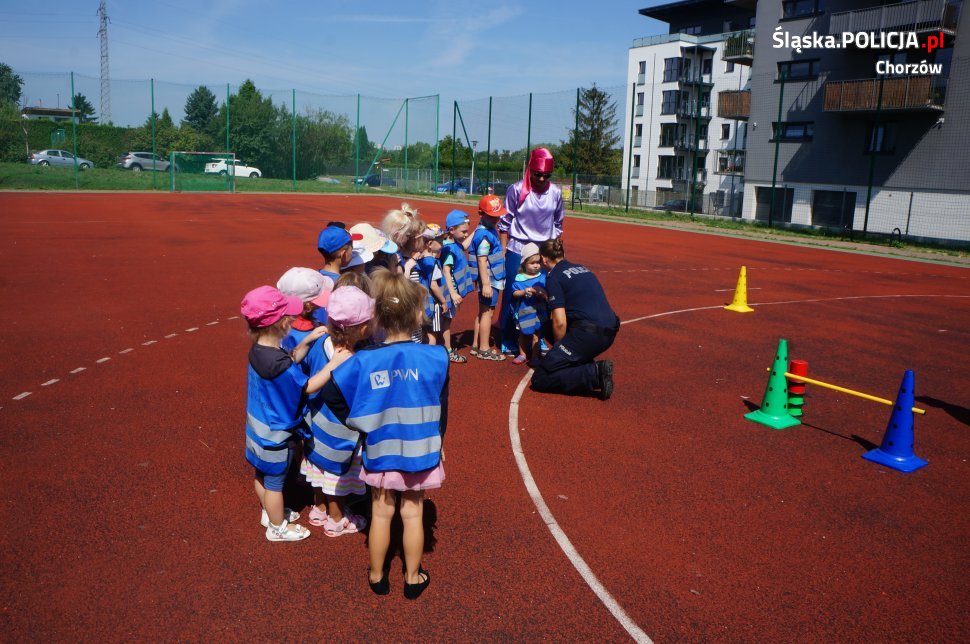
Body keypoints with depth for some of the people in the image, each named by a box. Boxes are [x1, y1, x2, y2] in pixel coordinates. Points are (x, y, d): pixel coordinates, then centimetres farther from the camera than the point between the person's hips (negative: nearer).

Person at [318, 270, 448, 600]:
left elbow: (331, 393, -19)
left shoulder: (365, 360, -17)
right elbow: (441, 409, -9)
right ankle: (413, 578, 33)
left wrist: (358, 423, -4)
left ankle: (377, 577, 36)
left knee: (381, 514, 19)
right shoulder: (435, 356, -18)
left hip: (380, 452, 1)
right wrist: (436, 446, 7)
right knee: (413, 514, 17)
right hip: (421, 451, -1)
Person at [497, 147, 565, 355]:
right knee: (511, 295, 3)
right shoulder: (517, 190, -7)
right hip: (517, 251, -3)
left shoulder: (555, 192, 2)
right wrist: (503, 251, -4)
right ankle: (507, 340, 14)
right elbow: (505, 223, -2)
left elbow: (557, 224, 12)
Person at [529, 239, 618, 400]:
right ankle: (587, 365, 15)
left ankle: (596, 374, -14)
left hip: (588, 333, -8)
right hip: (609, 332, 8)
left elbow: (560, 322, -10)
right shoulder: (582, 269, 21)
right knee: (549, 325, 30)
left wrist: (559, 347, 8)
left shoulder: (554, 277, -2)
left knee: (540, 380, -2)